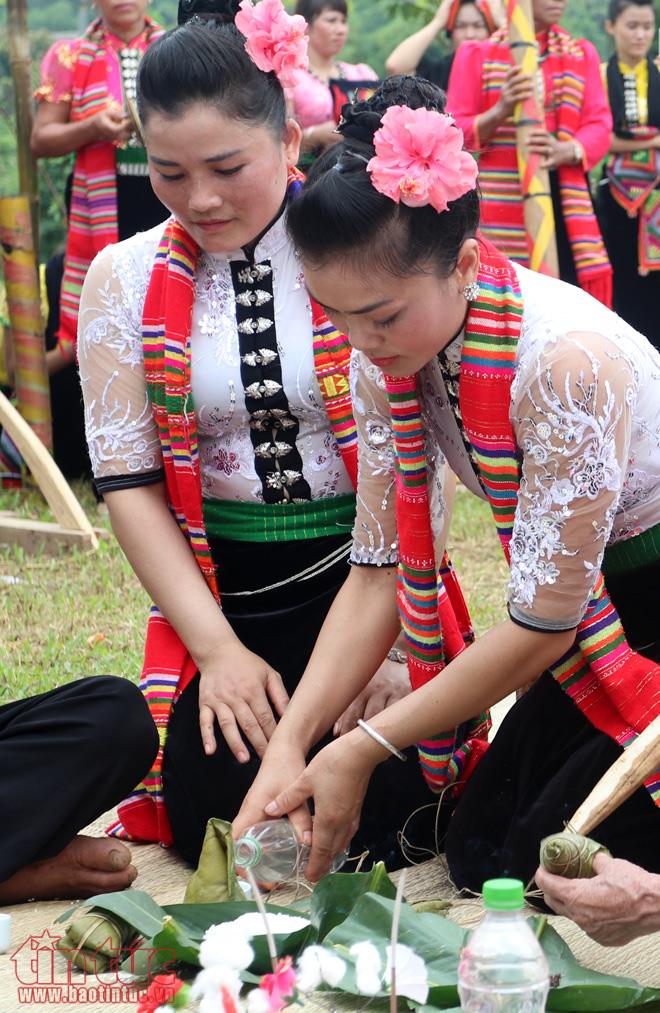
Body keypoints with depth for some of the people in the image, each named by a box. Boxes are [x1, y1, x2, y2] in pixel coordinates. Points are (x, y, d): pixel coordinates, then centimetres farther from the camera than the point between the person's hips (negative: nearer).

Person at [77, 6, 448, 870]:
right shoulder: (126, 281, 0)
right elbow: (129, 481, -2)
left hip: (365, 572, -1)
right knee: (217, 820, -12)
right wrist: (218, 648, -10)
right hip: (224, 594, 2)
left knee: (382, 816, -13)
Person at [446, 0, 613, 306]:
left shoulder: (583, 53, 16)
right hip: (502, 204, -2)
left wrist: (566, 151, -18)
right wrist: (500, 111, -18)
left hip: (564, 203, 2)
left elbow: (600, 125, 5)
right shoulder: (476, 54, 7)